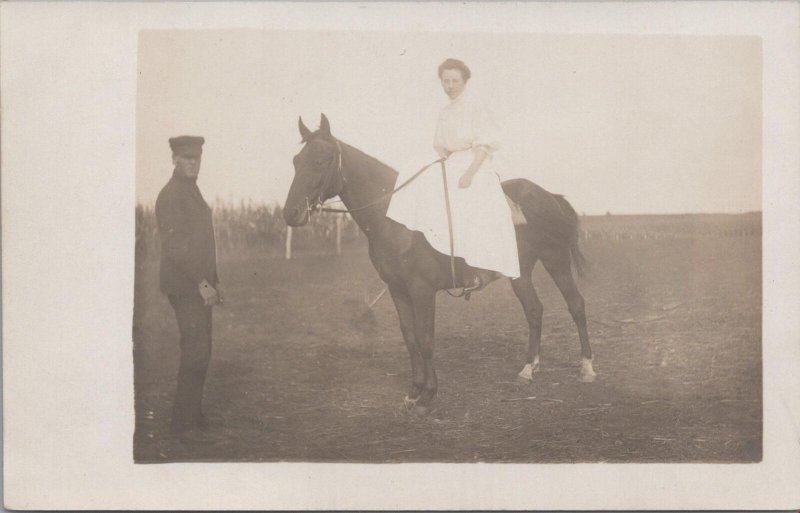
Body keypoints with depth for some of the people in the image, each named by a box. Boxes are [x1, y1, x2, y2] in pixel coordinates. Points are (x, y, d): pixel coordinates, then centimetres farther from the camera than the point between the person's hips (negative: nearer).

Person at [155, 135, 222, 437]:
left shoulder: (193, 193, 18)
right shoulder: (171, 196, -12)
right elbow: (175, 247, -19)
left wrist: (212, 282, 17)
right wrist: (201, 284, -20)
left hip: (199, 286, 10)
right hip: (185, 286, -10)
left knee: (199, 351, 13)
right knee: (196, 352, -8)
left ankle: (193, 415, 21)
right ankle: (183, 422, -1)